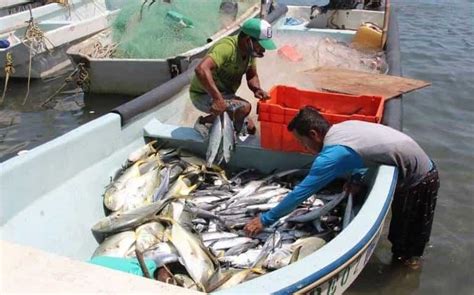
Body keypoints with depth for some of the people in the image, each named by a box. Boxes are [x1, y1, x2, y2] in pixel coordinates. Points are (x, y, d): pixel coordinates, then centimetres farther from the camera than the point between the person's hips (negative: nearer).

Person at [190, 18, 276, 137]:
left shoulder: (250, 50, -6)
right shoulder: (227, 47, -32)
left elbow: (252, 76, 6)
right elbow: (201, 69, -46)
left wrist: (256, 89, -16)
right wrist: (217, 98, -50)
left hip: (225, 94, 9)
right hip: (204, 95, -9)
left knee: (249, 127, 9)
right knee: (244, 108, -29)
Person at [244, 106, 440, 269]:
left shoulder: (332, 155, -28)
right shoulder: (343, 126, -3)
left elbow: (300, 193, -25)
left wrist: (265, 220, -18)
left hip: (419, 181, -8)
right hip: (421, 168, 8)